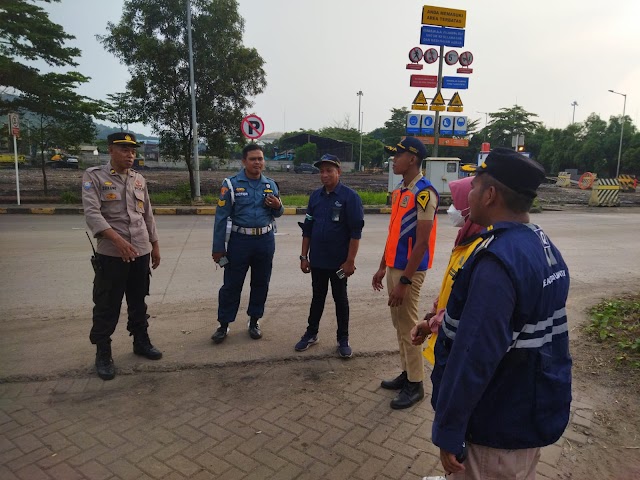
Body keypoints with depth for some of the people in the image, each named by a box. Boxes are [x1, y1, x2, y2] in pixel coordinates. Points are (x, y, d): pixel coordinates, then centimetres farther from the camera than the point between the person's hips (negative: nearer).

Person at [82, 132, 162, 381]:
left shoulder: (139, 179, 10)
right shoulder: (94, 176, -5)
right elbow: (92, 213, -17)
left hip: (141, 251, 5)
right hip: (111, 253, -4)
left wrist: (155, 245, 15)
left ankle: (141, 341, 31)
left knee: (138, 301, 16)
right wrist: (118, 240, -28)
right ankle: (102, 353, 18)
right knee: (107, 305, 4)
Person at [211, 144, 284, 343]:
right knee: (232, 284, 4)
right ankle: (223, 325, 19)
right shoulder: (231, 184, -7)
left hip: (266, 240, 4)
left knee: (261, 284, 13)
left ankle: (254, 322, 30)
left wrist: (278, 205, -8)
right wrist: (218, 248, -9)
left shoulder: (271, 185, 6)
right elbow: (221, 217, -8)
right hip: (240, 240, -3)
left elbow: (278, 213, 17)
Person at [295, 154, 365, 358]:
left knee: (340, 299, 10)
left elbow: (356, 231, -13)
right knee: (317, 297, 17)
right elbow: (307, 228, 9)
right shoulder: (315, 196, 5)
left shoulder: (350, 197, -11)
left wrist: (350, 261, -15)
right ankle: (311, 333, 32)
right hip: (317, 260, 4)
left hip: (339, 261, -4)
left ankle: (343, 339, 24)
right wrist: (304, 256, 6)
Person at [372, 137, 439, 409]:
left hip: (409, 270, -9)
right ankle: (406, 373, 31)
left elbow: (421, 242, -20)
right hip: (394, 266, 9)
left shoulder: (424, 192, -16)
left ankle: (416, 385, 16)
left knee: (407, 327, 1)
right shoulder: (399, 191, 12)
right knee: (399, 325, 16)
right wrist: (383, 267, 18)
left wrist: (404, 281, -21)